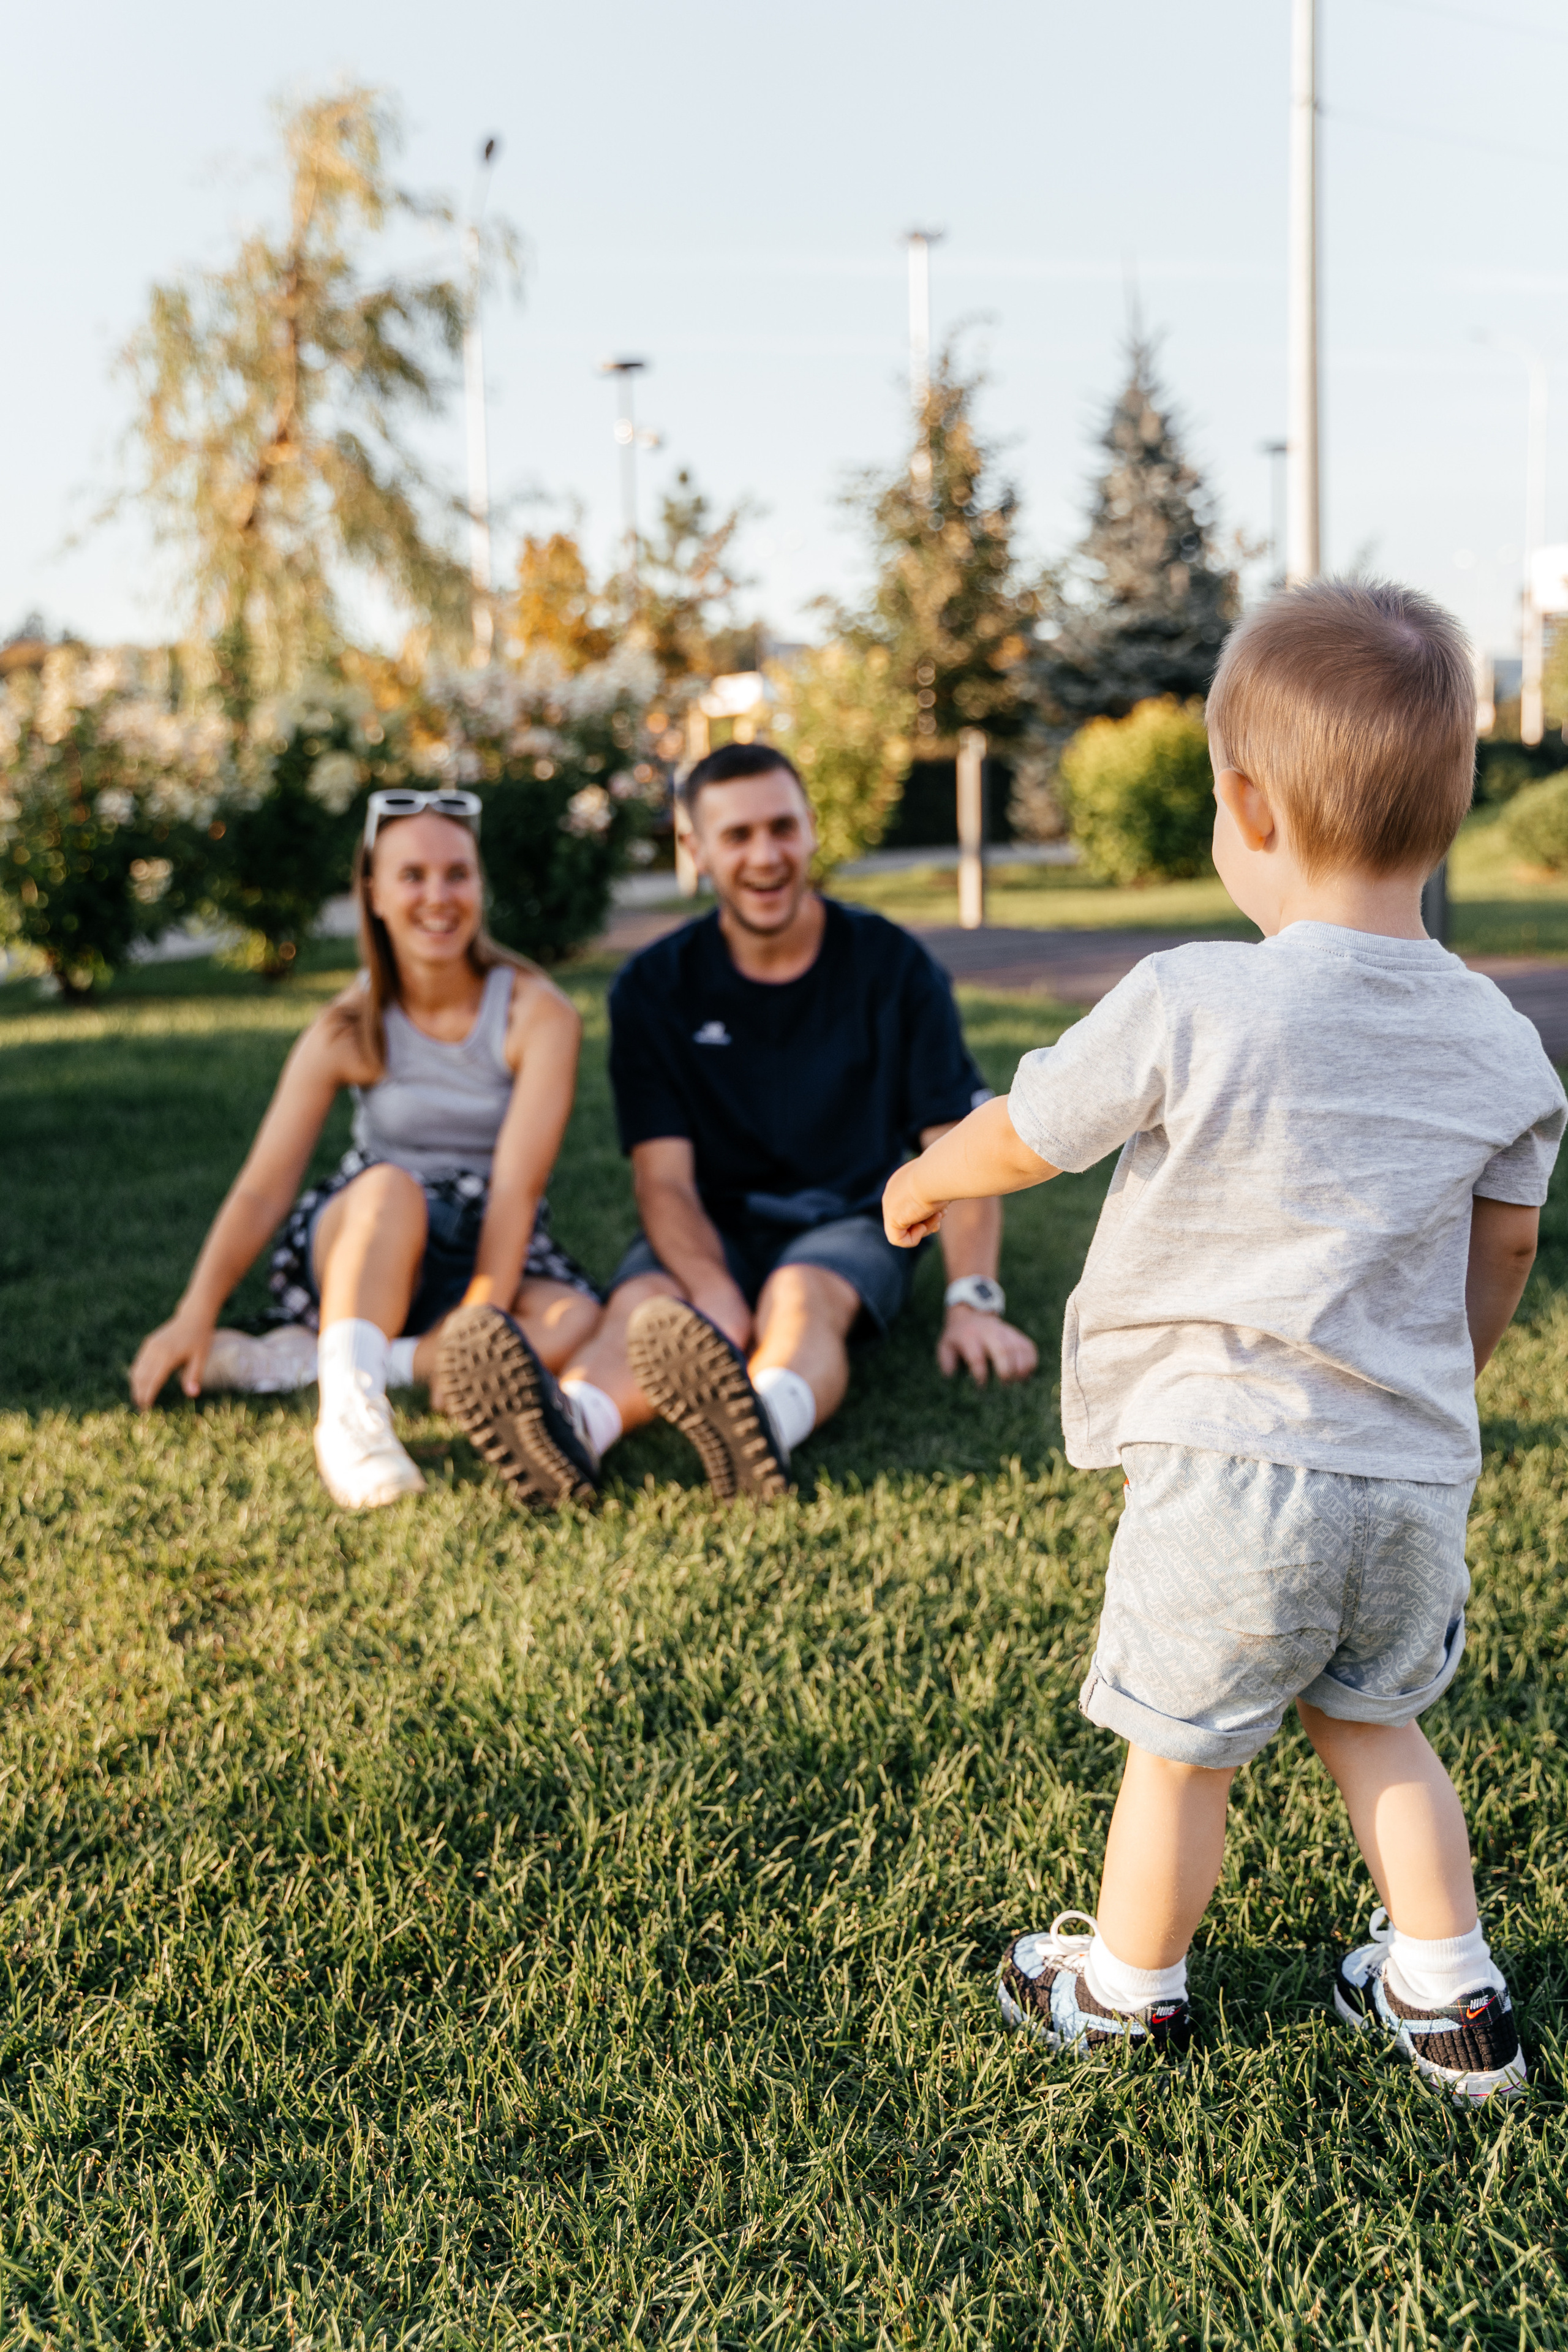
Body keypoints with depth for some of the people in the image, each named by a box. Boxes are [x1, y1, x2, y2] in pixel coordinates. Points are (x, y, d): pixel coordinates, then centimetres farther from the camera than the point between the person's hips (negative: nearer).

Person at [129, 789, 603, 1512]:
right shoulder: (350, 1031, -5)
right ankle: (348, 1408, -41)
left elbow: (517, 1185, -18)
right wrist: (196, 1314, -25)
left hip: (492, 1255, 1)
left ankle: (300, 1360, -30)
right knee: (390, 1186, -34)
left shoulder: (536, 1014, -10)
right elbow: (262, 1187, -11)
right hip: (362, 1249, 0)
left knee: (578, 1323, -33)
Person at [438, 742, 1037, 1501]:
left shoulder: (892, 967, 0)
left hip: (848, 1220, -1)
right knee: (641, 1305, -33)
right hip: (711, 1233, 1)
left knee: (799, 1294, -36)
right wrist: (716, 1298, -29)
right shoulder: (655, 987, 0)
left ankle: (766, 1423, -70)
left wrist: (973, 1301, -19)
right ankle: (570, 1423, -66)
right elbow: (664, 1176, -8)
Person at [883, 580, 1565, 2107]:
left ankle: (1129, 1990, 34)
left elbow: (1020, 1138, -2)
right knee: (1374, 1723, 25)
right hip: (1416, 1471, 5)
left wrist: (924, 1182, 20)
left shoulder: (1187, 1008, -17)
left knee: (1180, 1744, 14)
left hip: (1230, 1464, -5)